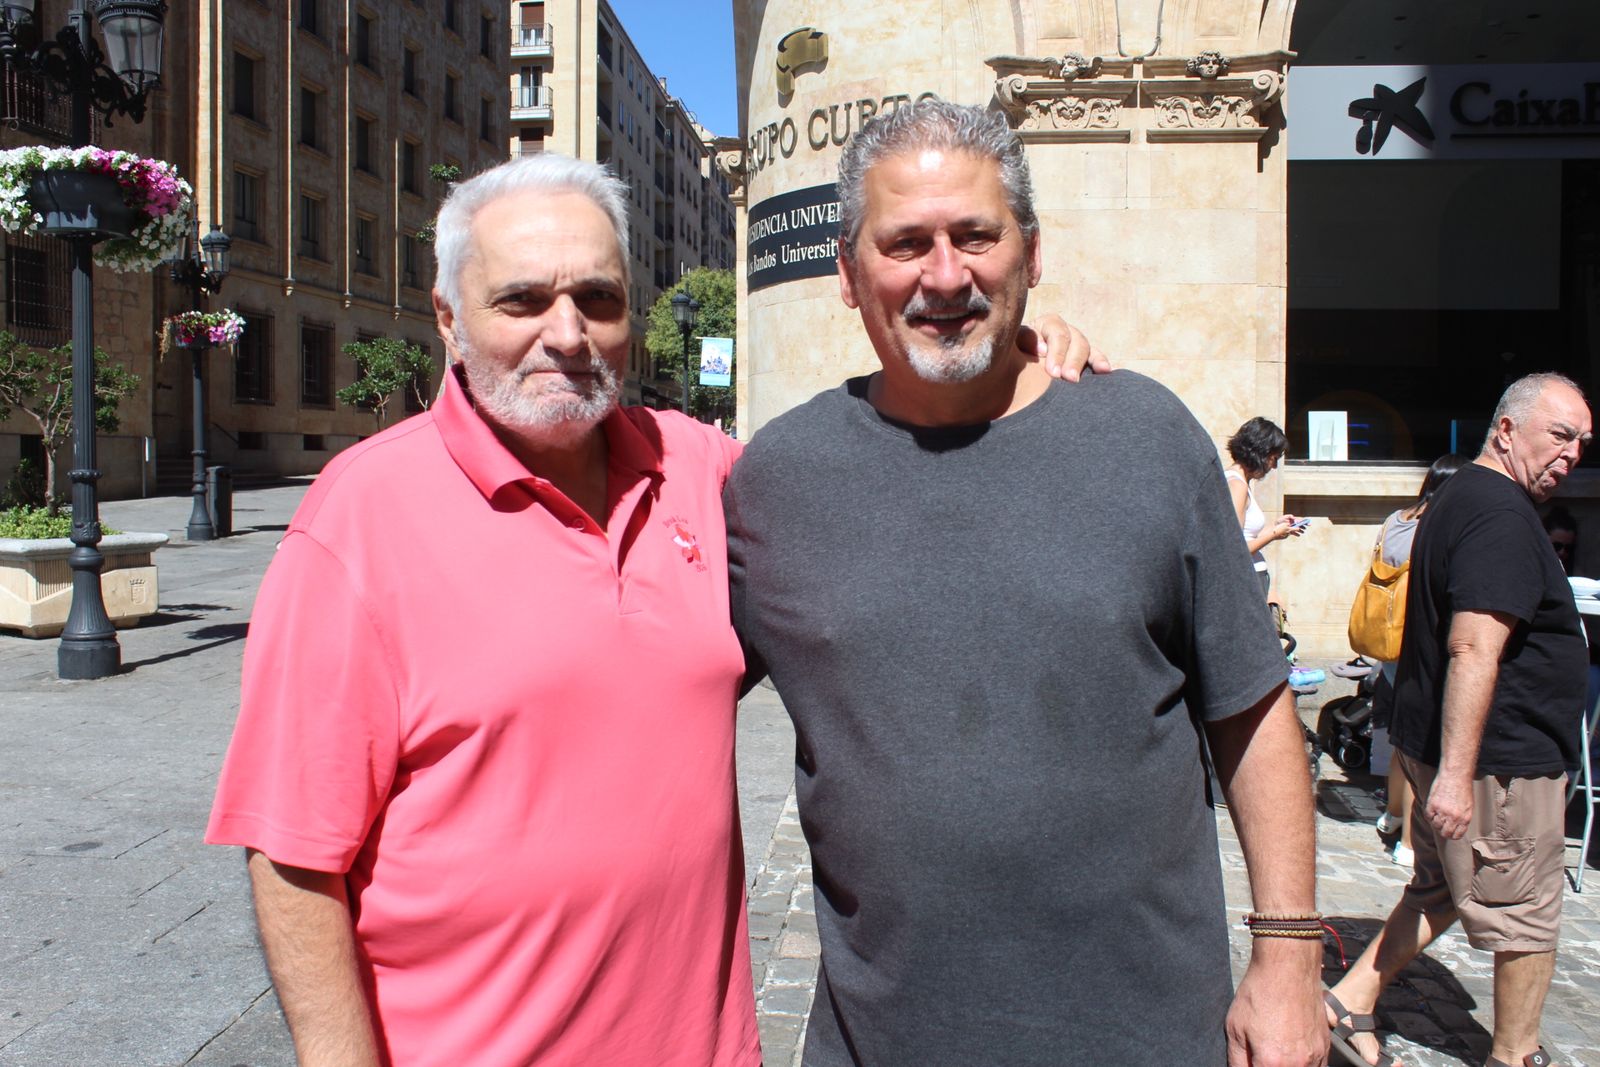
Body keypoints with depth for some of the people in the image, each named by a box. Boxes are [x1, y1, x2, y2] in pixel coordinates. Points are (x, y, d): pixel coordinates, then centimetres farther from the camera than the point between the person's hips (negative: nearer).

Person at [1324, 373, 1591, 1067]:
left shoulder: (1458, 497, 14)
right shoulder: (1502, 516, -20)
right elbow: (1474, 652, -28)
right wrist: (1455, 774, -31)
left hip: (1441, 747, 10)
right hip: (1500, 761, -10)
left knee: (1440, 893, 20)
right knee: (1526, 918, 8)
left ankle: (1349, 1003, 21)